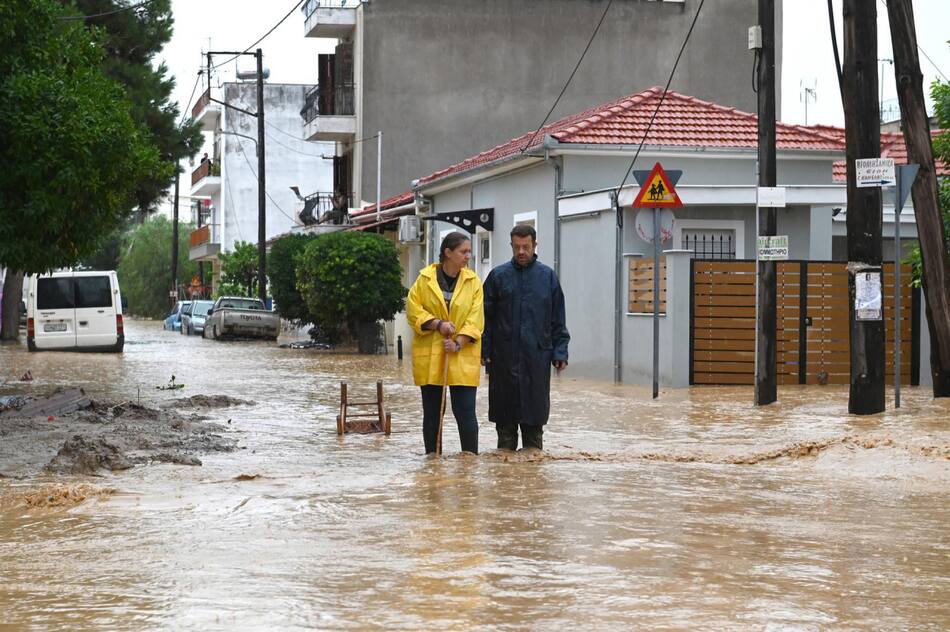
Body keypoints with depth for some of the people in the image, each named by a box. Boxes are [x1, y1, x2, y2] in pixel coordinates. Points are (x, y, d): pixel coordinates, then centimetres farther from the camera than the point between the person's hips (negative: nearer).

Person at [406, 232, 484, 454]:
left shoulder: (473, 281, 3)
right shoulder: (425, 278, 1)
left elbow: (475, 319, -2)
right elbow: (413, 310, -1)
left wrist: (458, 343, -14)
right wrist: (438, 324, -15)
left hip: (463, 357, 0)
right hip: (429, 355, 0)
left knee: (466, 412, -6)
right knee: (432, 413, 6)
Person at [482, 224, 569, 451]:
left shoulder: (548, 276, 6)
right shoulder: (498, 276, 4)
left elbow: (558, 320, 7)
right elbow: (486, 317, 5)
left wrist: (560, 353, 0)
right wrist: (484, 351, -3)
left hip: (537, 357, 0)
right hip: (504, 358, 0)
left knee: (535, 414, 4)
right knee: (505, 415, 4)